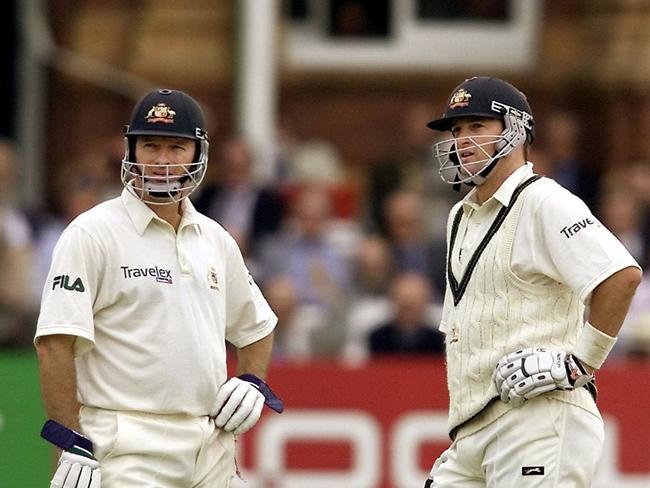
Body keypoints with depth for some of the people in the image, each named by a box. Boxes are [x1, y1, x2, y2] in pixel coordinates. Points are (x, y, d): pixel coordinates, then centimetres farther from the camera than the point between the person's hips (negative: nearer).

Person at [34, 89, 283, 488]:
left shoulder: (216, 241, 16)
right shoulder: (93, 234, -5)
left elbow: (256, 326, 31)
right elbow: (56, 342, -12)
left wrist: (253, 383, 10)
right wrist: (72, 443, -18)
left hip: (211, 451, 7)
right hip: (128, 452, -7)